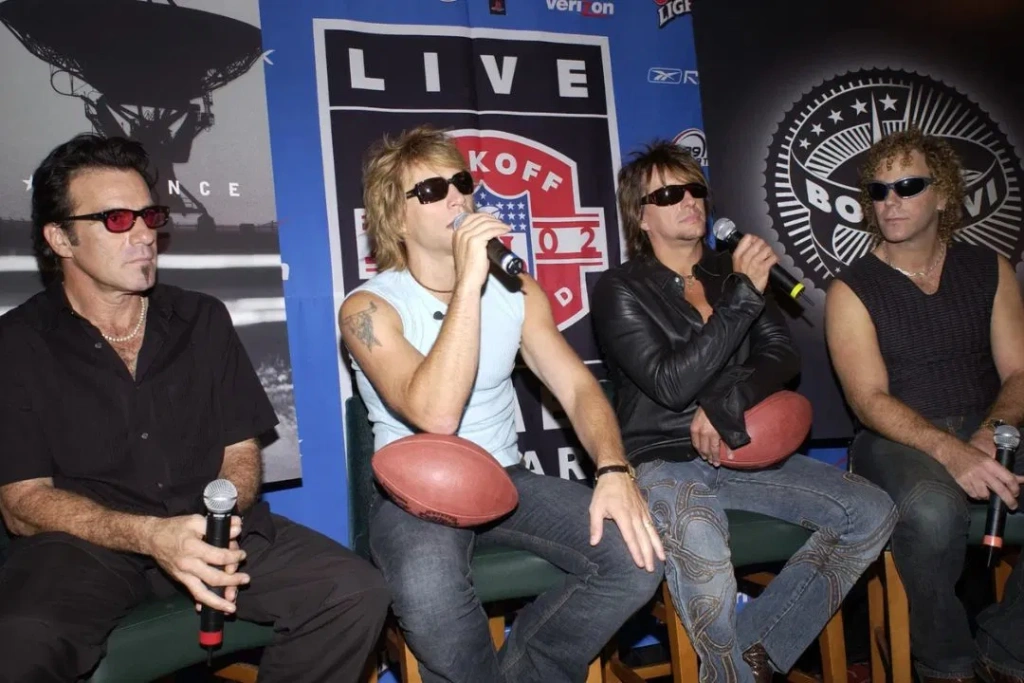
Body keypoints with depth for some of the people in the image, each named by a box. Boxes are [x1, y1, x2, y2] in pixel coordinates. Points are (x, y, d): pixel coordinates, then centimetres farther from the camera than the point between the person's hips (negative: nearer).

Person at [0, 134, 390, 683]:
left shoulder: (203, 320, 11)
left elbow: (240, 452, 10)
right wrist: (150, 535, -21)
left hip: (208, 527, 3)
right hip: (85, 542, -3)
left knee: (358, 594, -20)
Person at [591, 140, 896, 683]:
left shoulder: (732, 271, 13)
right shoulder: (620, 290, -5)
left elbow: (783, 356, 4)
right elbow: (671, 384, -17)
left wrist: (724, 406, -14)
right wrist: (742, 295, -19)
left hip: (738, 451, 6)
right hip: (661, 461, -6)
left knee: (872, 513, -9)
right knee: (701, 554, -36)